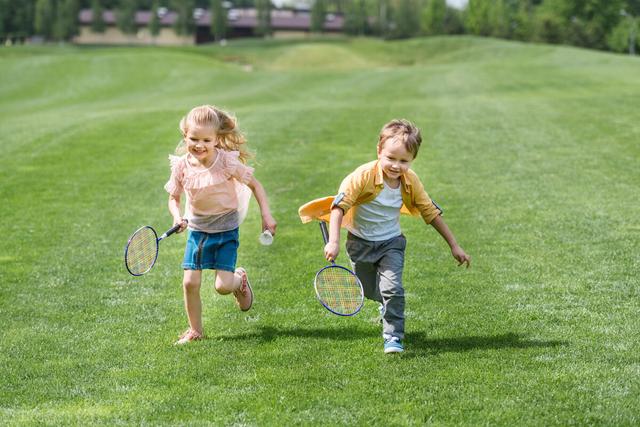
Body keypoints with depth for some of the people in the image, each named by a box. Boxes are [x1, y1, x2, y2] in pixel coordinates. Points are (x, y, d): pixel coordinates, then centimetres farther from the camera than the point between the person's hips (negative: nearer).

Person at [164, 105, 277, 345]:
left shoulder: (227, 162, -17)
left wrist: (266, 215, -9)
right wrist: (177, 217, -16)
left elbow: (254, 185, -4)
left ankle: (240, 279, 27)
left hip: (226, 230, -3)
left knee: (223, 286, -10)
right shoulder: (181, 165, -10)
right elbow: (173, 197, 4)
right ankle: (195, 331, 14)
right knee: (190, 283, -5)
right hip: (197, 231, 3)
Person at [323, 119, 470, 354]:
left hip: (391, 243, 1)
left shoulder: (411, 182, -13)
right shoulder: (364, 176, -26)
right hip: (360, 243, -1)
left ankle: (393, 337, -8)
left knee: (392, 289, -19)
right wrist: (333, 242, -37)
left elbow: (431, 212, -1)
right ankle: (388, 306, 48)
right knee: (371, 292, 14)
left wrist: (454, 245, 2)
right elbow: (339, 206, -26)